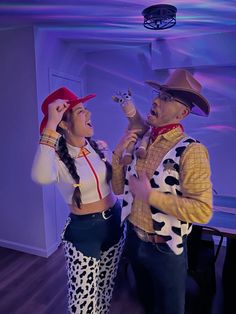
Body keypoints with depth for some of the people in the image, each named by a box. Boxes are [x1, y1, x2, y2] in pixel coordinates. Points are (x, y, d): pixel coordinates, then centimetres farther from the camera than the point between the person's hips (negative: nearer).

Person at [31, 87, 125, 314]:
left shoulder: (100, 147, -1)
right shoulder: (58, 158, -18)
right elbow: (41, 177, -42)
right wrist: (51, 126, -38)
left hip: (114, 223, 5)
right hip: (83, 231, -5)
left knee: (106, 291, 23)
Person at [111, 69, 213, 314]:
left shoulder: (191, 150, -21)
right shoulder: (139, 142, -2)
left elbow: (203, 210, -27)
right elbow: (119, 188, 1)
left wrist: (150, 195, -26)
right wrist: (117, 153, -13)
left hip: (165, 249, -5)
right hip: (134, 240, 6)